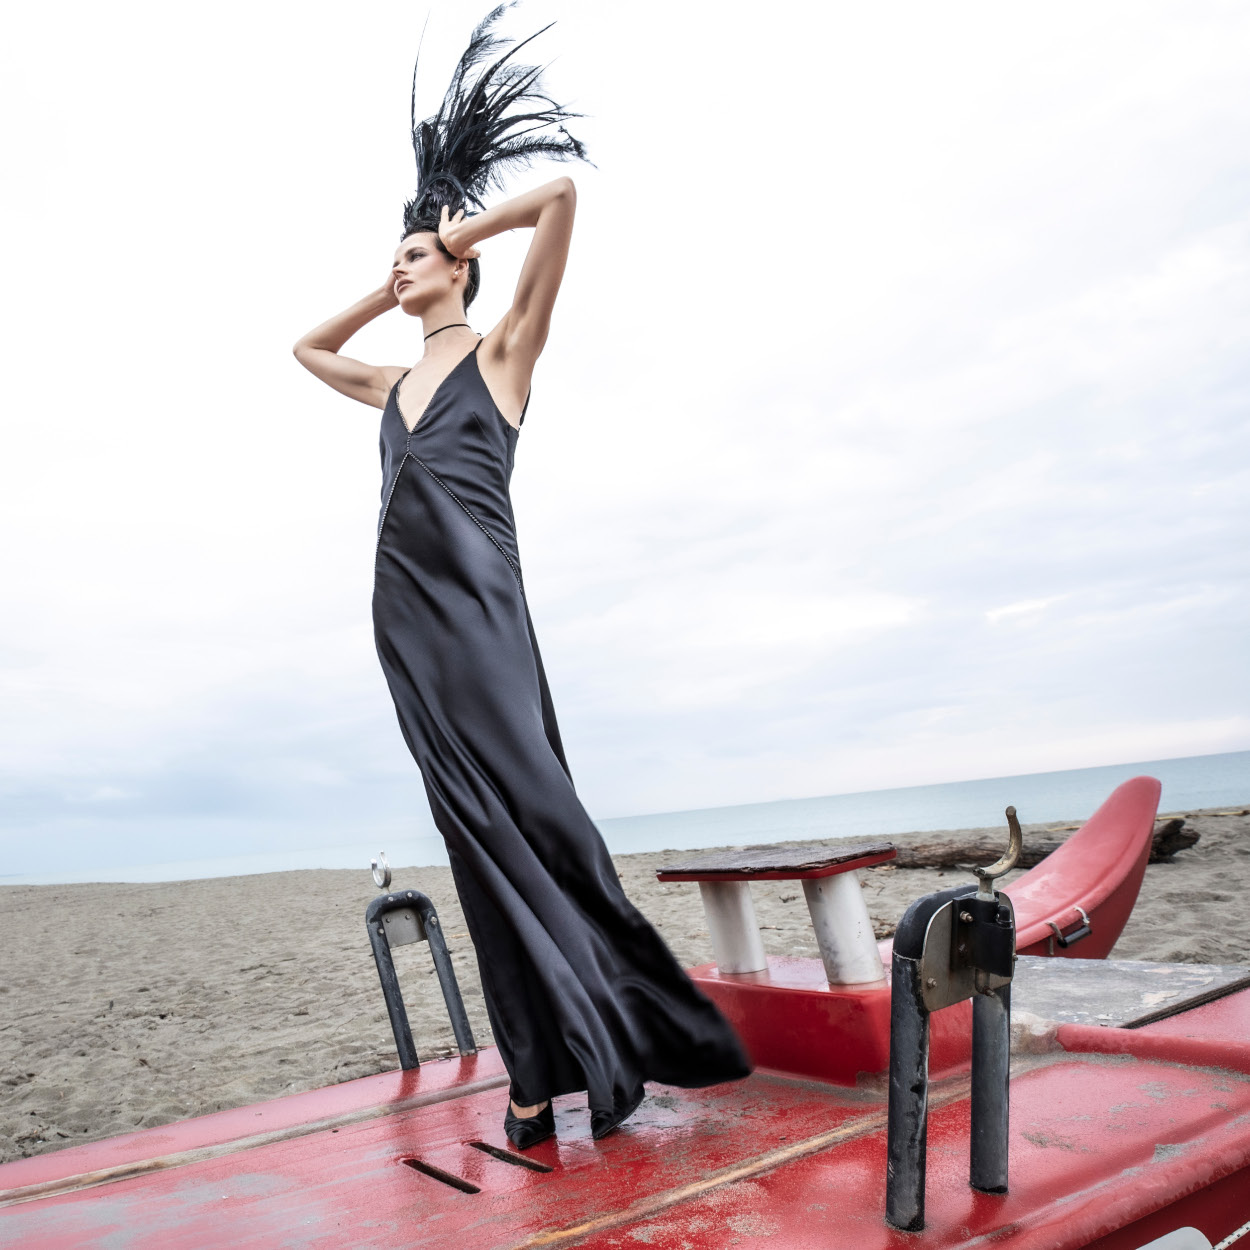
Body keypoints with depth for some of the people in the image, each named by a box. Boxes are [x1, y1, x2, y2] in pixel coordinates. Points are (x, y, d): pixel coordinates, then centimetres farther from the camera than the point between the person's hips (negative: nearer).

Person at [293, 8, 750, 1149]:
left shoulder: (502, 349, 7)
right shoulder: (393, 385, 23)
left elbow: (561, 195, 0)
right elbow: (307, 346, 43)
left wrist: (465, 232, 14)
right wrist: (386, 293, 33)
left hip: (474, 598, -6)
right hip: (401, 609, 6)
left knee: (526, 807, -10)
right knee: (477, 828, 2)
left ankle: (617, 1039, 3)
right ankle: (539, 1073, 7)